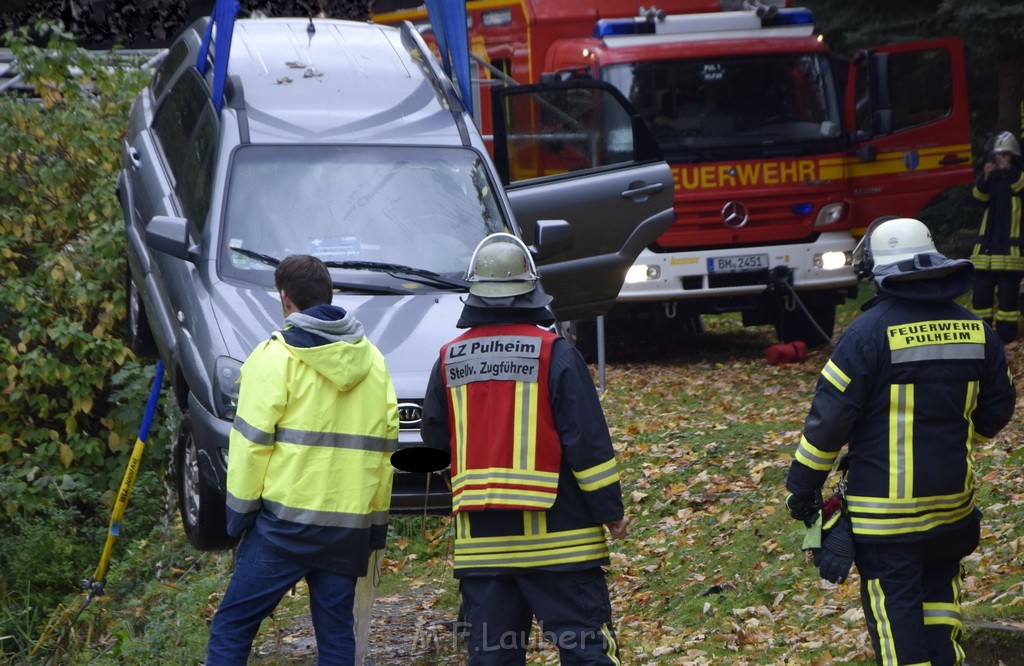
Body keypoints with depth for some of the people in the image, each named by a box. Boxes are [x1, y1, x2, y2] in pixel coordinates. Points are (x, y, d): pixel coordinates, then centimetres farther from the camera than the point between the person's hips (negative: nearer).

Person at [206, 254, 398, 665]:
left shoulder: (277, 356, -6)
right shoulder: (372, 361, 12)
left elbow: (252, 440, -9)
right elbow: (384, 446, 13)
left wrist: (239, 512, 0)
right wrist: (377, 523, 17)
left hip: (286, 522, -5)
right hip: (351, 526, 5)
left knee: (232, 626, 0)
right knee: (336, 631, 10)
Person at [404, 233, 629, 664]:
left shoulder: (449, 360, 4)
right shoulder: (554, 354, -8)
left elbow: (434, 439, 16)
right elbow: (588, 442, -8)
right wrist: (611, 511, 1)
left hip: (479, 542, 4)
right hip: (556, 537, -4)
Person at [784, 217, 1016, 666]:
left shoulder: (870, 331, -15)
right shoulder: (975, 330, 1)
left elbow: (830, 417, -13)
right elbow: (996, 409, 11)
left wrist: (803, 486, -3)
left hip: (883, 505, -5)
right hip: (953, 498, 5)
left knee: (895, 610, 2)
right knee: (938, 591, 22)